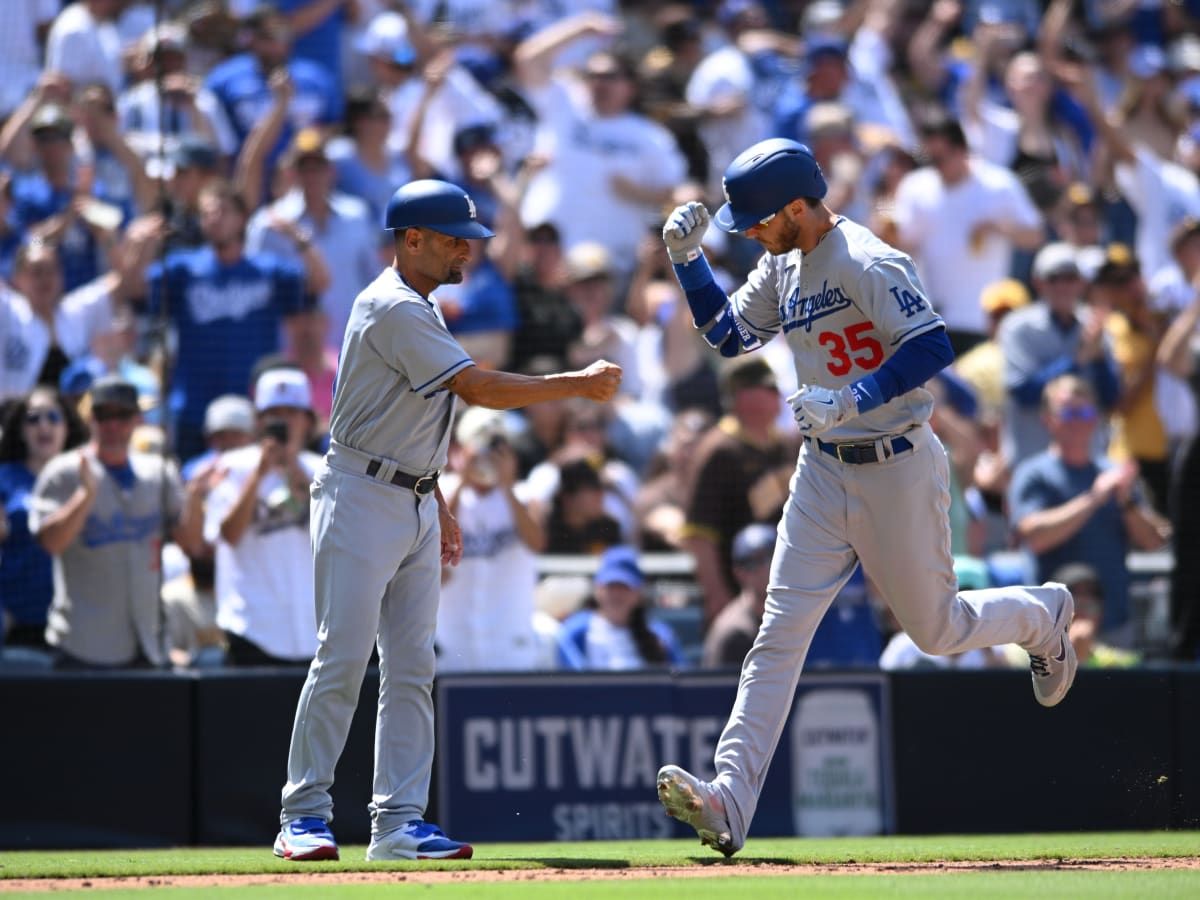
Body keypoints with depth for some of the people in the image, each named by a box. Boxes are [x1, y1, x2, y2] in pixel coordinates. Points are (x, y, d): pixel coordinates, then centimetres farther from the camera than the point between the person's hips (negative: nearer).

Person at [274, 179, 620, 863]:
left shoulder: (421, 309, 15)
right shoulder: (392, 309, -16)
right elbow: (477, 388, -23)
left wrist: (439, 506, 20)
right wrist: (579, 385, -18)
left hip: (416, 506, 9)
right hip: (362, 498, -9)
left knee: (412, 668, 4)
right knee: (343, 660, -9)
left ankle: (399, 821, 4)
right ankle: (304, 816, -3)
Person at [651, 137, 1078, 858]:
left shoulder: (867, 263, -21)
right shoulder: (783, 266, 6)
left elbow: (932, 346, -29)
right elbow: (729, 334, 16)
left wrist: (852, 400, -38)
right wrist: (688, 259, 3)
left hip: (898, 469, -7)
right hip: (825, 470, 7)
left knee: (936, 629, 9)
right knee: (781, 631, -5)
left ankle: (1043, 616, 42)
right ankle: (730, 802, -14)